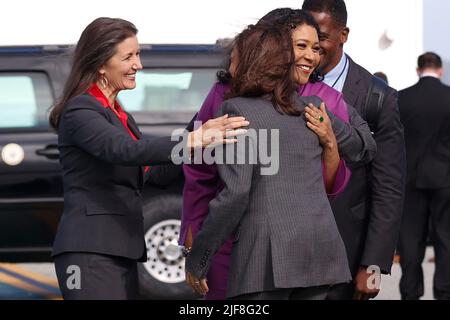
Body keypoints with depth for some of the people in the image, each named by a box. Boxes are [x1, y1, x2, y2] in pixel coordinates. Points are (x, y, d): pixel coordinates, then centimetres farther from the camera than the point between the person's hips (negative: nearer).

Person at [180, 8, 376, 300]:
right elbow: (198, 173, 7)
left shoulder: (328, 101, -2)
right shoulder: (226, 95, -2)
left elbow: (333, 186, 0)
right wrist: (193, 238, 11)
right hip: (231, 242, 0)